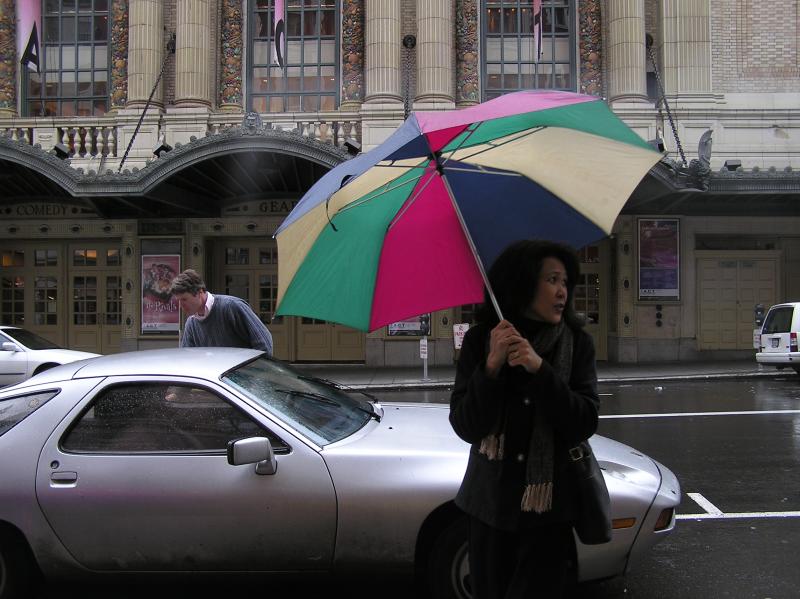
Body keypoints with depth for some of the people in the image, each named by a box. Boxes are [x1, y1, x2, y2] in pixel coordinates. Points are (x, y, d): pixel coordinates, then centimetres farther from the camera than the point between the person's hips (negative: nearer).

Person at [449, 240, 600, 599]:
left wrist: (539, 368, -24)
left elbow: (585, 424, -12)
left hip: (550, 507, -1)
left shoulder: (576, 343, -5)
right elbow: (466, 428, -11)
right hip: (490, 503, 1)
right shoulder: (480, 340, -6)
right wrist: (492, 364, -24)